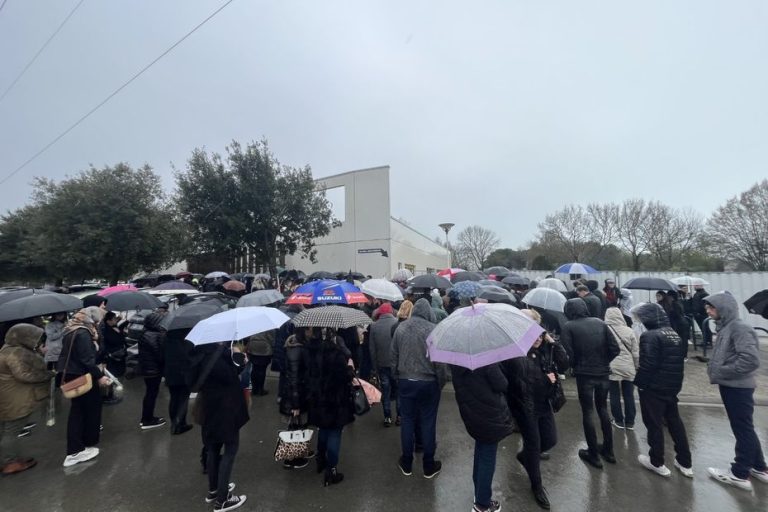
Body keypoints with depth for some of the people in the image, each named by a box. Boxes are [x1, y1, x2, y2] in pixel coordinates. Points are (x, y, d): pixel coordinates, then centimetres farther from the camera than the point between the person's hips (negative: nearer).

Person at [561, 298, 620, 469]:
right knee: (603, 409, 23)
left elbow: (567, 353, -16)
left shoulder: (569, 327, -12)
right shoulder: (600, 323, 0)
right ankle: (608, 450, 34)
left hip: (584, 375, -4)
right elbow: (615, 349, -1)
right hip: (603, 373, 5)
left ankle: (594, 455, 21)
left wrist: (575, 366, 4)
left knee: (587, 413, 11)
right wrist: (604, 362, 12)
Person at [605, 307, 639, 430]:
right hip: (628, 368, 3)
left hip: (612, 368, -3)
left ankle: (619, 421, 21)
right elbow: (636, 353, 2)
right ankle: (630, 422, 25)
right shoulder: (629, 331, -4)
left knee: (615, 395, 11)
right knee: (629, 395, 15)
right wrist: (636, 366, 15)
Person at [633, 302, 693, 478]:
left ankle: (657, 462, 20)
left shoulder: (650, 336, -21)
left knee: (654, 424, 7)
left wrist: (638, 381, -10)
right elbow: (681, 360, 14)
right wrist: (675, 381, 22)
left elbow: (647, 365, -24)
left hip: (653, 388, -8)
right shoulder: (675, 334, 6)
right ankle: (685, 463, 31)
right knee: (675, 422, 20)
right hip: (672, 386, 8)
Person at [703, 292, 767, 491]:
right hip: (730, 386, 8)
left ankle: (740, 474, 16)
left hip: (738, 388, -8)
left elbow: (751, 360, -23)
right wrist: (713, 367, 2)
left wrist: (720, 373, -17)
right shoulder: (724, 327, 8)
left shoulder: (739, 327, -18)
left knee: (743, 430, 5)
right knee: (745, 429, 20)